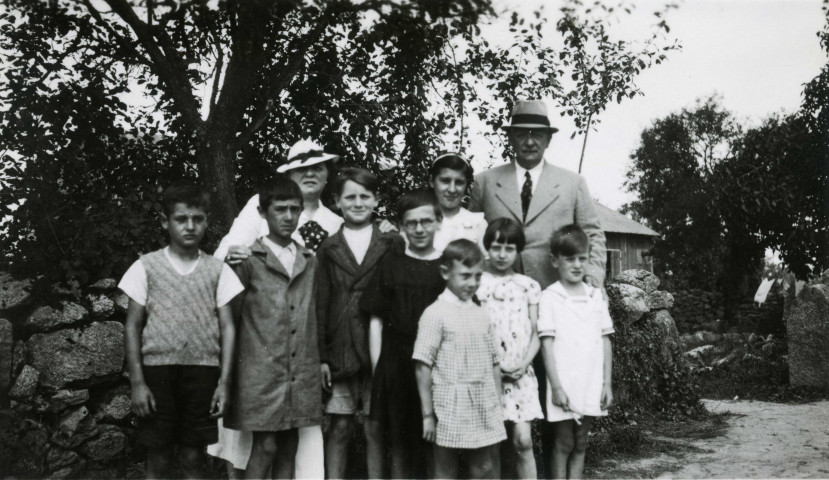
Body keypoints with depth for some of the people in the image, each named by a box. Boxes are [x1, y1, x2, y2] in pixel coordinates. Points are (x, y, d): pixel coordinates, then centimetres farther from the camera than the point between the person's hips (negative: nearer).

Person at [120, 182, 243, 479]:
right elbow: (133, 327, 3)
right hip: (157, 369, -1)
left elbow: (227, 328, 5)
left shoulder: (218, 271, 5)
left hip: (203, 373, 1)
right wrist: (137, 382, -4)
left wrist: (224, 382, -2)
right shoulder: (146, 266, 3)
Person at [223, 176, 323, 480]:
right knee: (265, 447, -4)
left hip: (302, 373, 4)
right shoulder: (249, 261, -2)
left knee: (289, 449, 8)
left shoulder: (310, 262, 12)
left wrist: (322, 361, 10)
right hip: (262, 372, -4)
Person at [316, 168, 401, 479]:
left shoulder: (392, 244, 4)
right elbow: (321, 304, 6)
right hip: (340, 349, 1)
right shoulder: (328, 249, 8)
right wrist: (321, 356, 0)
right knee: (340, 427, 6)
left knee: (376, 428, 4)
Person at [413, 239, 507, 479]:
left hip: (483, 410, 5)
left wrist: (497, 407, 10)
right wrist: (428, 414, -11)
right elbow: (423, 367, -10)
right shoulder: (436, 314, -9)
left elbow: (494, 364, 13)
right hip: (450, 411, -5)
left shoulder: (481, 315, 8)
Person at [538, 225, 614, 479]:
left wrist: (607, 383, 5)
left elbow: (605, 342, 9)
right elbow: (547, 344, -8)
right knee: (564, 443, 5)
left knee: (580, 443, 13)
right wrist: (556, 387, -13)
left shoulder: (596, 296, 7)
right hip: (564, 386, -4)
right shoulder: (550, 297, -5)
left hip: (591, 384, 4)